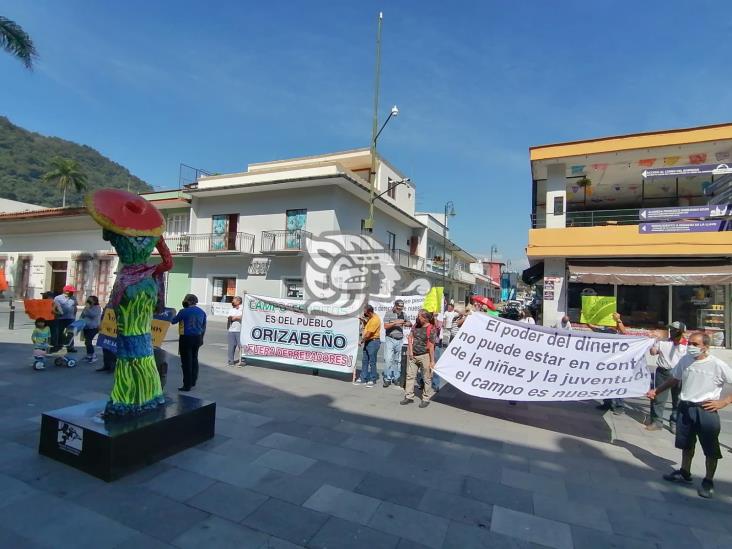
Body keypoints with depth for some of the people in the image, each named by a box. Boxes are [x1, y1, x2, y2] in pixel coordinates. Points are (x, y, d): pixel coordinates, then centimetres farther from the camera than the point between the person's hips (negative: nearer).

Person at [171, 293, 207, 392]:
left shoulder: (184, 311, -12)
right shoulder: (202, 312, 6)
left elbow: (173, 321, 0)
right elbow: (204, 327, 13)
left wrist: (172, 318, 22)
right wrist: (201, 338, 22)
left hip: (186, 338, -6)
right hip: (197, 338, 6)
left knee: (186, 361, 0)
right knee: (194, 359, 19)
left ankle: (187, 385, 3)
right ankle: (193, 381, 29)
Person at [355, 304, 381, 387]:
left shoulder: (375, 320, -22)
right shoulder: (371, 318, 9)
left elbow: (368, 334, -21)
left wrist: (362, 340, -5)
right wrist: (364, 320, 6)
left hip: (373, 342, -10)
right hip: (367, 341, 10)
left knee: (372, 362, 0)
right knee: (364, 361, 13)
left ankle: (372, 380, 11)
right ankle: (363, 379, 20)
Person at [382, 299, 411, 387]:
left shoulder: (403, 314, 11)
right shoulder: (389, 313, -2)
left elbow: (410, 324, 18)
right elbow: (385, 326, -9)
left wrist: (407, 324, -5)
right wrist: (395, 323, -18)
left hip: (400, 340, 4)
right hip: (390, 339, -4)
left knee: (398, 360, 8)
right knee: (388, 359, -8)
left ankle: (396, 378, 18)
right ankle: (387, 379, 2)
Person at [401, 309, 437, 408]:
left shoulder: (431, 329, -15)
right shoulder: (416, 325, 4)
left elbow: (431, 346, -16)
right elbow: (410, 337, 9)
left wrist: (432, 361, -16)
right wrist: (410, 351, 0)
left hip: (424, 356, -6)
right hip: (412, 355, 6)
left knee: (427, 378, 5)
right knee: (410, 376, 11)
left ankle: (426, 399, 19)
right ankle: (409, 397, 23)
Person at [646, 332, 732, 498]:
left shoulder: (717, 365, -15)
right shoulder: (685, 360, -1)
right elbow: (674, 379, 12)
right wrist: (656, 391, 9)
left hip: (706, 411, -4)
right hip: (685, 408, 5)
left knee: (711, 449, 7)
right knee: (686, 444, 20)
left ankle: (708, 481, 26)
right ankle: (685, 473, 37)